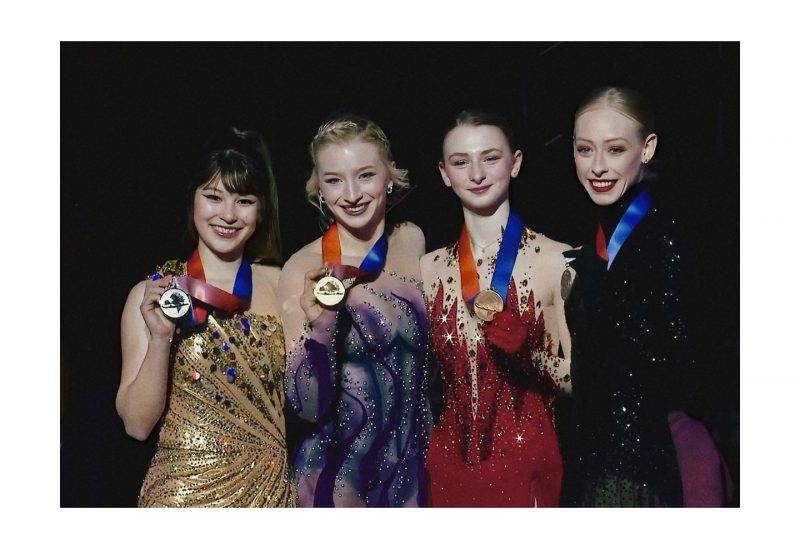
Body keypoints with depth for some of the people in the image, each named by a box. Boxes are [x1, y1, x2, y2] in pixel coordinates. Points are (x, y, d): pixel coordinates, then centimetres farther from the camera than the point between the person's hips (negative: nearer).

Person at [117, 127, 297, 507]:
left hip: (273, 488, 2)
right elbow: (137, 424, -9)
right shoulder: (152, 294, -7)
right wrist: (160, 338, -21)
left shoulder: (280, 285, -3)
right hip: (183, 492, -2)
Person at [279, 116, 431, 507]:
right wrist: (318, 324, -30)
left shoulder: (412, 241, -4)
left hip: (414, 467, 4)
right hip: (339, 476, -3)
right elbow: (308, 408, -17)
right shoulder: (304, 269, -15)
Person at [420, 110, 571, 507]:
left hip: (526, 467, -3)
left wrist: (527, 348, -25)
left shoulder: (556, 260, -11)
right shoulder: (430, 268, 1)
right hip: (449, 469, 4)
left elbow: (573, 378, -10)